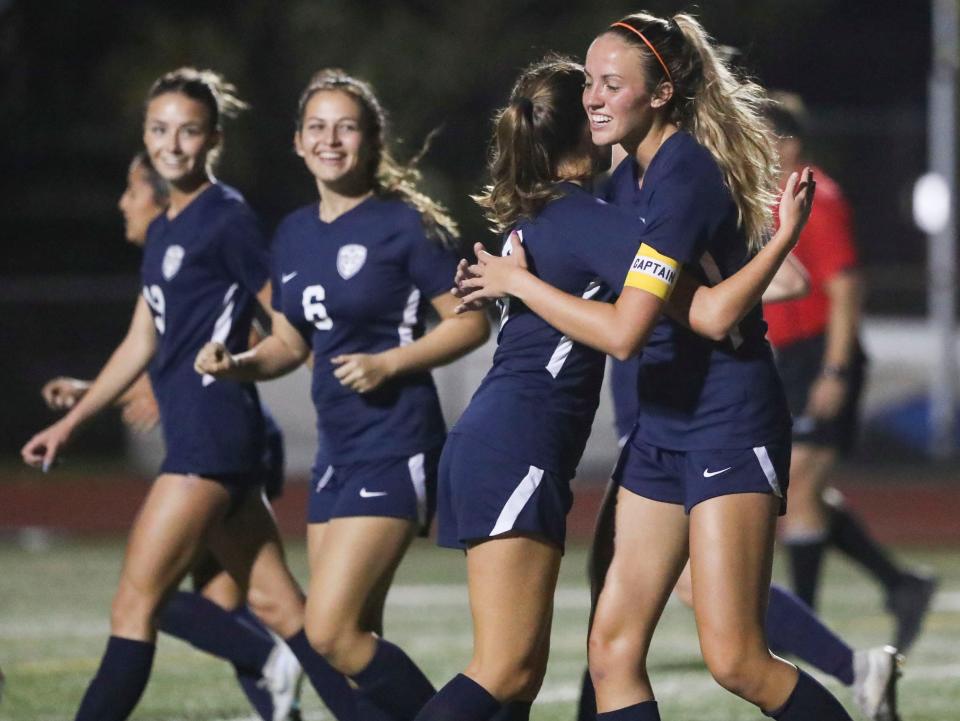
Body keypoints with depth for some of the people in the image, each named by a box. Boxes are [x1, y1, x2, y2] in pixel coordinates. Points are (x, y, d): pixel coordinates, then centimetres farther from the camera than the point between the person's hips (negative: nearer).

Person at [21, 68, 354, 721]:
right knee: (276, 603, 8)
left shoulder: (227, 219, -8)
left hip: (214, 434, -9)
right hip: (193, 434, 9)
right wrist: (70, 422, 26)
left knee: (135, 605, -8)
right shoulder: (162, 231, 18)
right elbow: (142, 344, 25)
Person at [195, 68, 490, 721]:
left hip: (395, 447, -8)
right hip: (337, 449, 8)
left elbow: (471, 322, -8)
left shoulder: (406, 225, -9)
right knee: (353, 640, 8)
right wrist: (237, 365, 0)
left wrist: (388, 362, -18)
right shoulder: (295, 234, 11)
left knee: (331, 632, -16)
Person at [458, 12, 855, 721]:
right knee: (613, 648, 1)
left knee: (735, 661, -15)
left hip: (731, 425, -9)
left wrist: (517, 281, -12)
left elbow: (624, 330, -24)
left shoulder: (685, 173, -19)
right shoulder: (629, 178, 10)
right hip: (661, 429, 9)